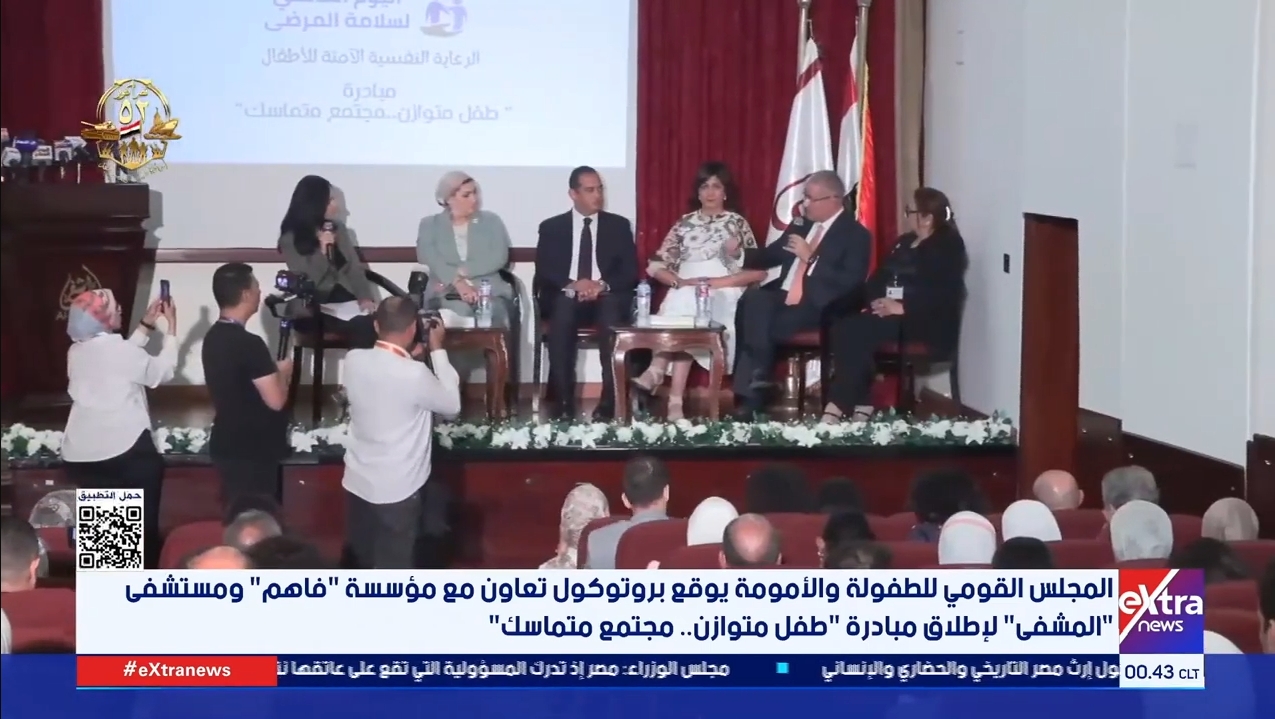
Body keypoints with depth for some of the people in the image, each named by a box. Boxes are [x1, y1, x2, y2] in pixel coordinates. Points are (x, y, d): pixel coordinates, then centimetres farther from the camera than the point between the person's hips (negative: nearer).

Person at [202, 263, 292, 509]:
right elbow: (276, 400, -21)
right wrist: (282, 372, -3)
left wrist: (272, 371, 15)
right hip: (251, 450, -9)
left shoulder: (213, 337, 6)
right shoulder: (249, 344, -22)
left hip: (226, 444, 9)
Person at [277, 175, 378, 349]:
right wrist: (323, 250, -19)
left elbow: (354, 267, 7)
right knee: (361, 326, -31)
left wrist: (365, 297, -10)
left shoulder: (338, 229, 12)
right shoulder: (290, 239, -5)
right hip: (311, 312, -5)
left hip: (343, 301, 5)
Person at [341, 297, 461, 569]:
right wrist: (438, 350, 0)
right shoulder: (415, 375, -24)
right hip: (397, 490, -6)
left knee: (360, 565, 19)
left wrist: (408, 357, 13)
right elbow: (452, 405, -5)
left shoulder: (354, 360, -7)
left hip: (357, 483, 6)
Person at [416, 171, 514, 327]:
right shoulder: (430, 225, 15)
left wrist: (460, 272, -10)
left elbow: (499, 257, 2)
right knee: (459, 313, -35)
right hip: (447, 295, -1)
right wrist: (458, 283, -19)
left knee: (494, 314, -33)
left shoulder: (491, 221, 17)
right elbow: (428, 259, -3)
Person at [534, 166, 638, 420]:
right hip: (565, 298, 0)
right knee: (561, 313, -36)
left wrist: (603, 285, -16)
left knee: (613, 314, -36)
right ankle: (564, 401, -34)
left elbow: (631, 271, 4)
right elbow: (544, 271, 1)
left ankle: (609, 402, -33)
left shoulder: (619, 225, 13)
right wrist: (572, 285, -19)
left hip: (607, 298, 0)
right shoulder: (551, 227, 11)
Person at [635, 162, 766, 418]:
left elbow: (759, 270, 3)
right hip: (684, 294, 2)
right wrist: (680, 282, -9)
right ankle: (675, 398, -43)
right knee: (681, 304, -35)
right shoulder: (685, 224, 18)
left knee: (684, 310, -35)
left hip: (724, 297, -2)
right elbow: (655, 266, 12)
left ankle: (657, 372, -40)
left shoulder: (738, 223, 11)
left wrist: (721, 281, -11)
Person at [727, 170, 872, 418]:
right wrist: (741, 253, 5)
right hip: (781, 297, 6)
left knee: (763, 326, -28)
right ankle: (749, 392, -24)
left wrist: (810, 257, -17)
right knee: (751, 300, -25)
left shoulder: (856, 235, -4)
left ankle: (753, 392, -7)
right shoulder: (802, 224, 17)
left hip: (815, 308, -6)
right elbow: (772, 255, 24)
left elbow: (850, 282, -15)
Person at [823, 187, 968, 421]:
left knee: (857, 331, -29)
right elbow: (879, 276, 14)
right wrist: (876, 300, -8)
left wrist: (902, 308, -24)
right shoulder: (904, 242, 22)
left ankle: (838, 407, -29)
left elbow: (943, 295, -17)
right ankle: (860, 403, -25)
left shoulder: (948, 247, -4)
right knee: (844, 327, -22)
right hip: (889, 313, 8)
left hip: (926, 323, -8)